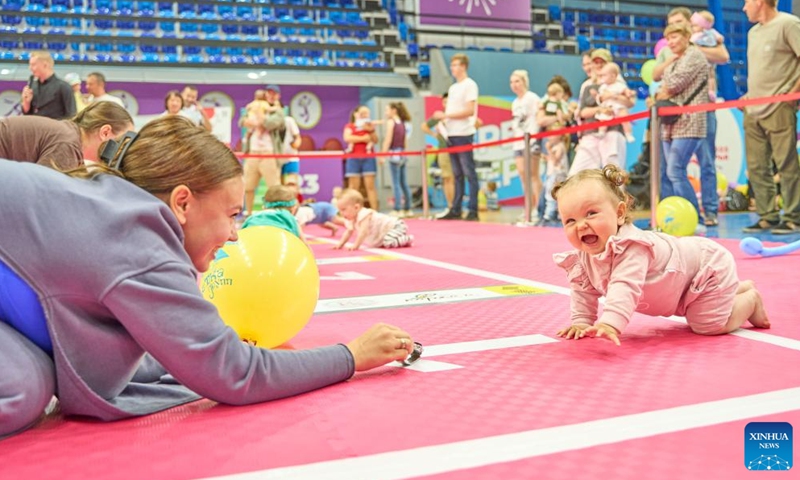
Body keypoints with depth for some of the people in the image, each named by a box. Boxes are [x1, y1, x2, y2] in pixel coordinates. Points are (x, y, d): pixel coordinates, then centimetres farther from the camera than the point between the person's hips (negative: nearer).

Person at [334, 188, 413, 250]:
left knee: (389, 243, -31)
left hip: (396, 226, -10)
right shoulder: (351, 220, 1)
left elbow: (363, 232, -39)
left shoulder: (364, 215, -31)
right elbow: (348, 232, 13)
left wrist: (356, 246, -41)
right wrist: (340, 244, 1)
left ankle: (407, 239, -5)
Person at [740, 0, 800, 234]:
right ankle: (768, 216, 13)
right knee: (756, 167, 6)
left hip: (779, 109, -8)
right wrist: (749, 96, 14)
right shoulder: (753, 32, 19)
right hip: (753, 110, 8)